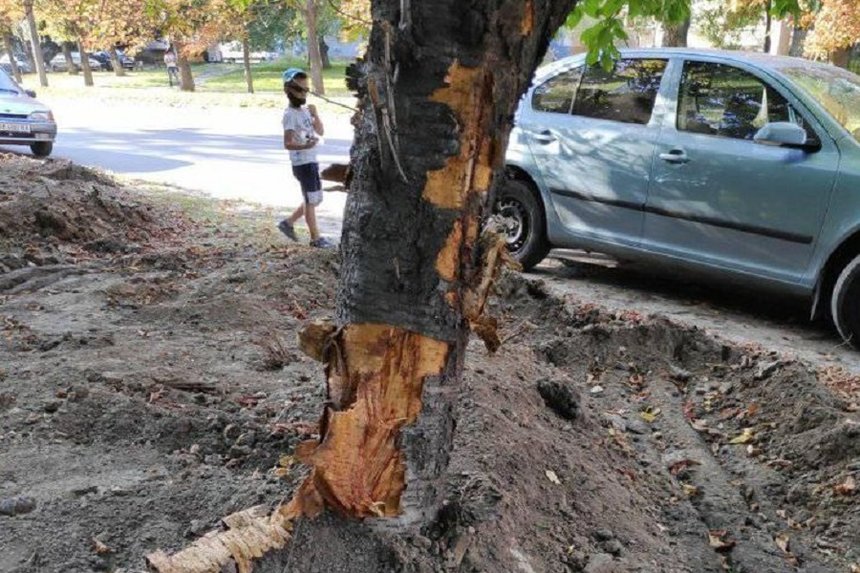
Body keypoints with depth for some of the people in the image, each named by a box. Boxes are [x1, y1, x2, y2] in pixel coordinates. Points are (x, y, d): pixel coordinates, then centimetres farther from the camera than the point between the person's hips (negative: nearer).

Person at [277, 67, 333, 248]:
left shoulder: (305, 110, 11)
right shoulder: (290, 114, -14)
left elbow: (320, 132, 10)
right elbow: (288, 144, -21)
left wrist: (315, 115, -6)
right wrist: (305, 146, -39)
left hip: (311, 161, 9)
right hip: (302, 163, -9)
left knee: (315, 198, 16)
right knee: (311, 200, 0)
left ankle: (288, 222, 27)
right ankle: (315, 238, 10)